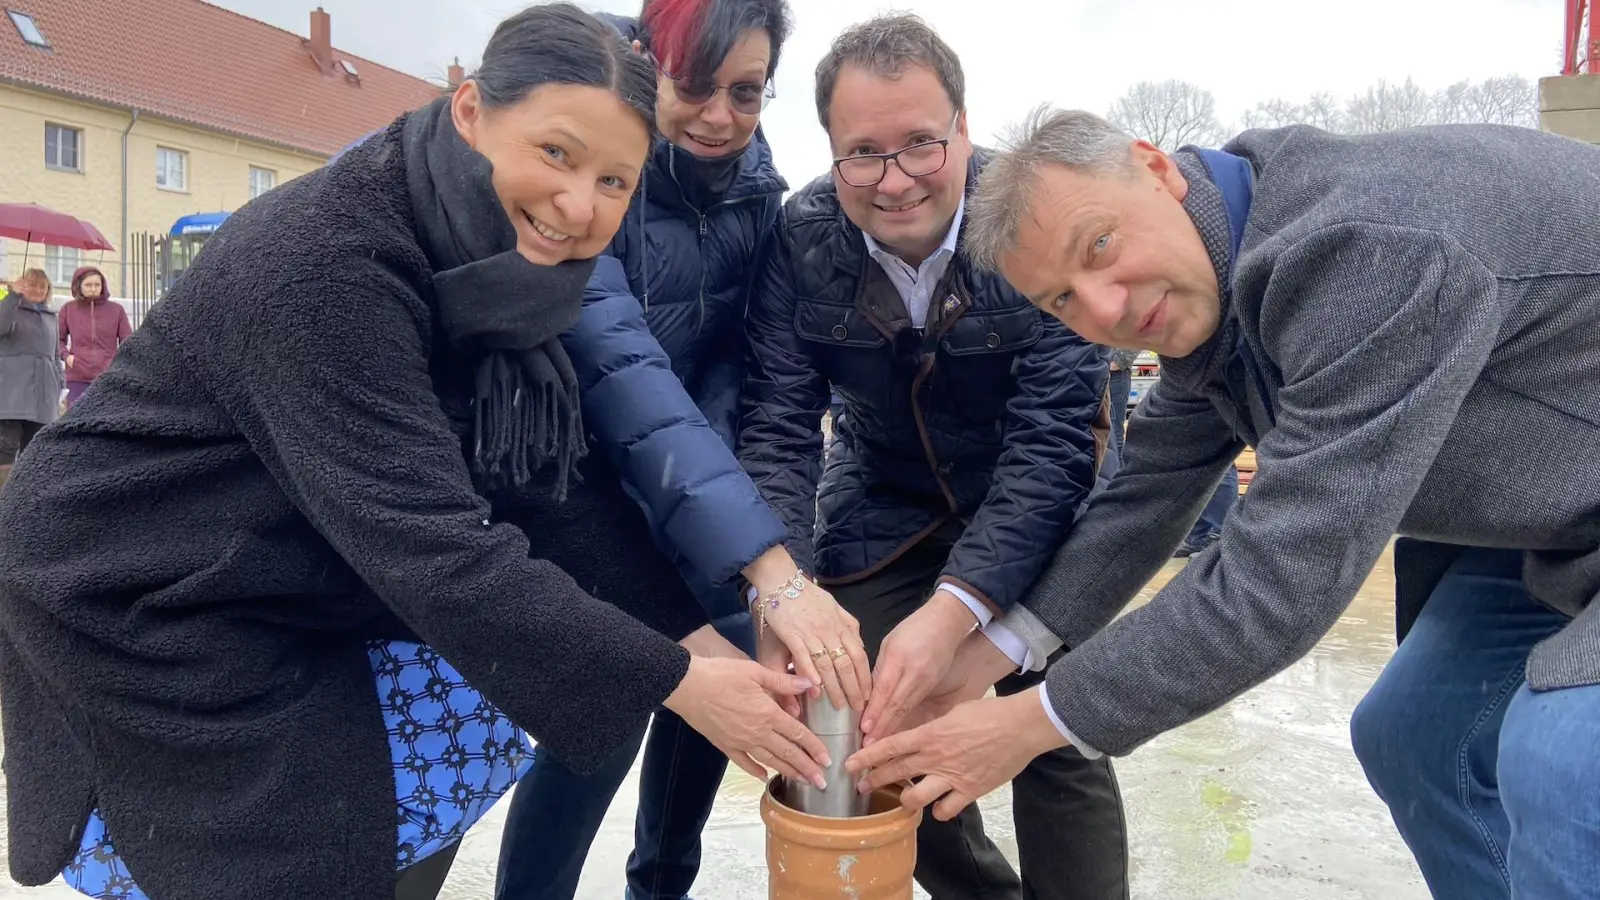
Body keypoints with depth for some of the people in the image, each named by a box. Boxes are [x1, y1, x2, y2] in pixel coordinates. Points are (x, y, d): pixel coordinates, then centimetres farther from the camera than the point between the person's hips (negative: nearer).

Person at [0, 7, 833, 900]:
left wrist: (699, 639, -14)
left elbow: (563, 486, -7)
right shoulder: (320, 262, -32)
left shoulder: (500, 267, -8)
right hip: (137, 599, -7)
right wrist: (675, 682, -31)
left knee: (424, 804, 9)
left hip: (303, 591, 7)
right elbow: (433, 545, -36)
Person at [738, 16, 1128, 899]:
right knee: (877, 723, 4)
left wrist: (953, 610, -41)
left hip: (1035, 500, -2)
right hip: (883, 501, 3)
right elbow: (776, 428, -17)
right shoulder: (801, 238, -17)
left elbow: (1053, 440, -28)